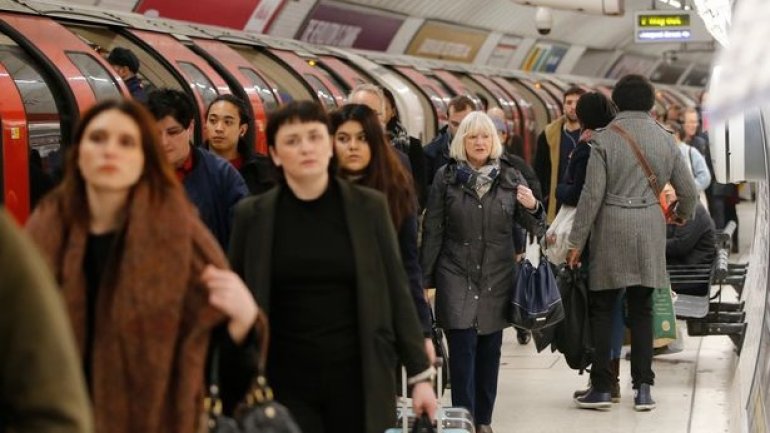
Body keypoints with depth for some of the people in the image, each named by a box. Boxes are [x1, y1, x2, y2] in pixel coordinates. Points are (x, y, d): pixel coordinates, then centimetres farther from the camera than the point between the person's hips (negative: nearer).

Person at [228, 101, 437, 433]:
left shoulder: (369, 206, 2)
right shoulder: (252, 215, 1)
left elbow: (396, 292, 4)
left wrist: (420, 374, 1)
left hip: (359, 379, 0)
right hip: (285, 383, 0)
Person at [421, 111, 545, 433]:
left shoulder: (510, 177, 4)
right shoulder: (446, 177, 0)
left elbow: (535, 228, 6)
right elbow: (432, 232, 2)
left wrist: (533, 208, -16)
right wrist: (425, 279, -1)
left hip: (497, 277, 2)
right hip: (456, 275, -2)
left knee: (489, 352, 8)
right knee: (463, 351, -9)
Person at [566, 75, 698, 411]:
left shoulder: (605, 138, -7)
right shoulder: (665, 140, 4)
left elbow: (592, 193, -11)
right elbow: (688, 190, 10)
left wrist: (577, 241, -5)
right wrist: (683, 214, 33)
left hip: (611, 229, -3)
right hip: (649, 230, 3)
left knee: (602, 308, 6)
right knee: (642, 310, 10)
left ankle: (601, 388, 7)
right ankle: (643, 388, 9)